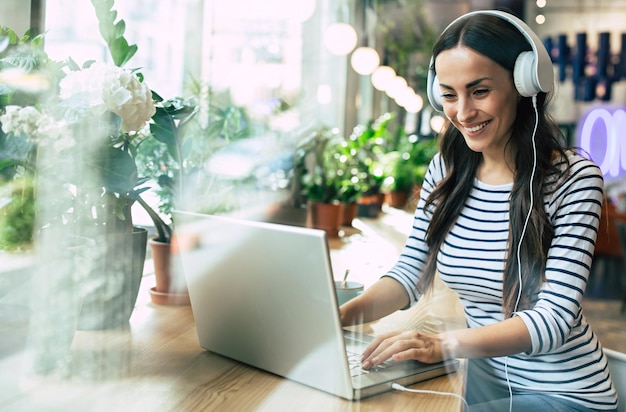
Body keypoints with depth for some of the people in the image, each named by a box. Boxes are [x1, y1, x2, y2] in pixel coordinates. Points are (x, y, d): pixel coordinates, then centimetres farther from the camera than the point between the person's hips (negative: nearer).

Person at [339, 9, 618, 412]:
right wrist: (346, 313, -20)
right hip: (484, 375, 5)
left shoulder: (574, 178, -17)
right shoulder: (446, 170, -1)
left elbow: (556, 317, -23)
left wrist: (444, 344, -38)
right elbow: (410, 272, 0)